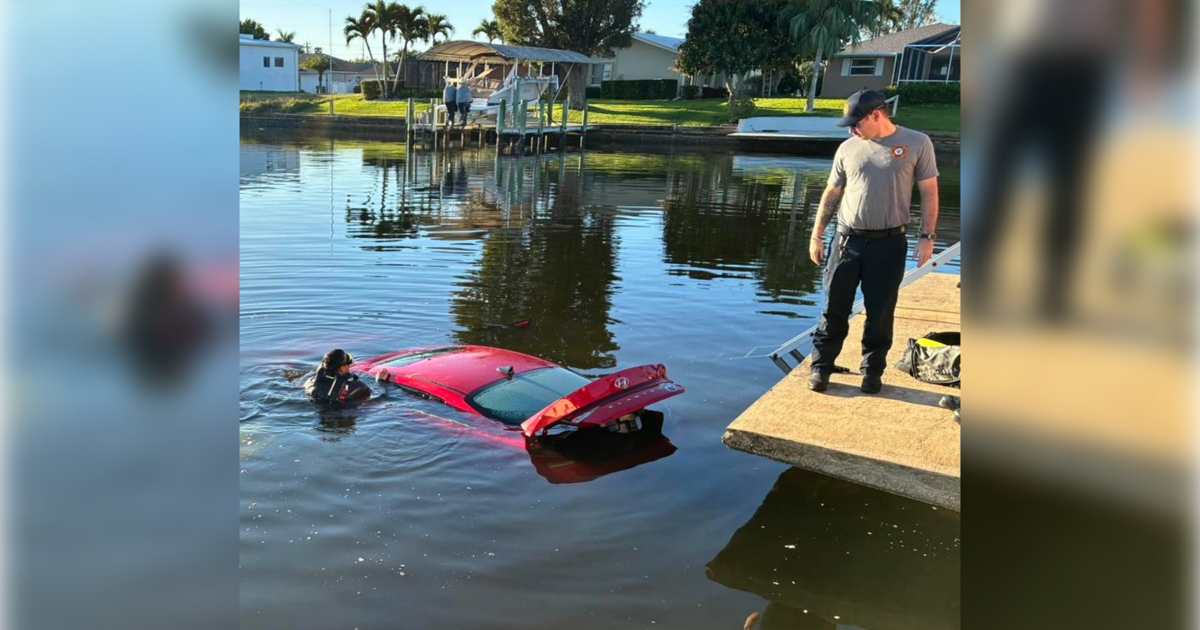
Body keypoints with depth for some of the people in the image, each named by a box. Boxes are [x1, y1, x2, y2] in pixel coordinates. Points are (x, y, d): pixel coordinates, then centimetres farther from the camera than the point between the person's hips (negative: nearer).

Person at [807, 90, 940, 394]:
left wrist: (926, 237, -5)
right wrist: (816, 235, 8)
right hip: (846, 240, 2)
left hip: (889, 244, -2)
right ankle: (820, 367, 16)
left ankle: (873, 371, 21)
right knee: (834, 309, 5)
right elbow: (832, 194, 11)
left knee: (880, 314, 7)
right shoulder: (848, 148, 6)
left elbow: (929, 193, 1)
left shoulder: (917, 143, -1)